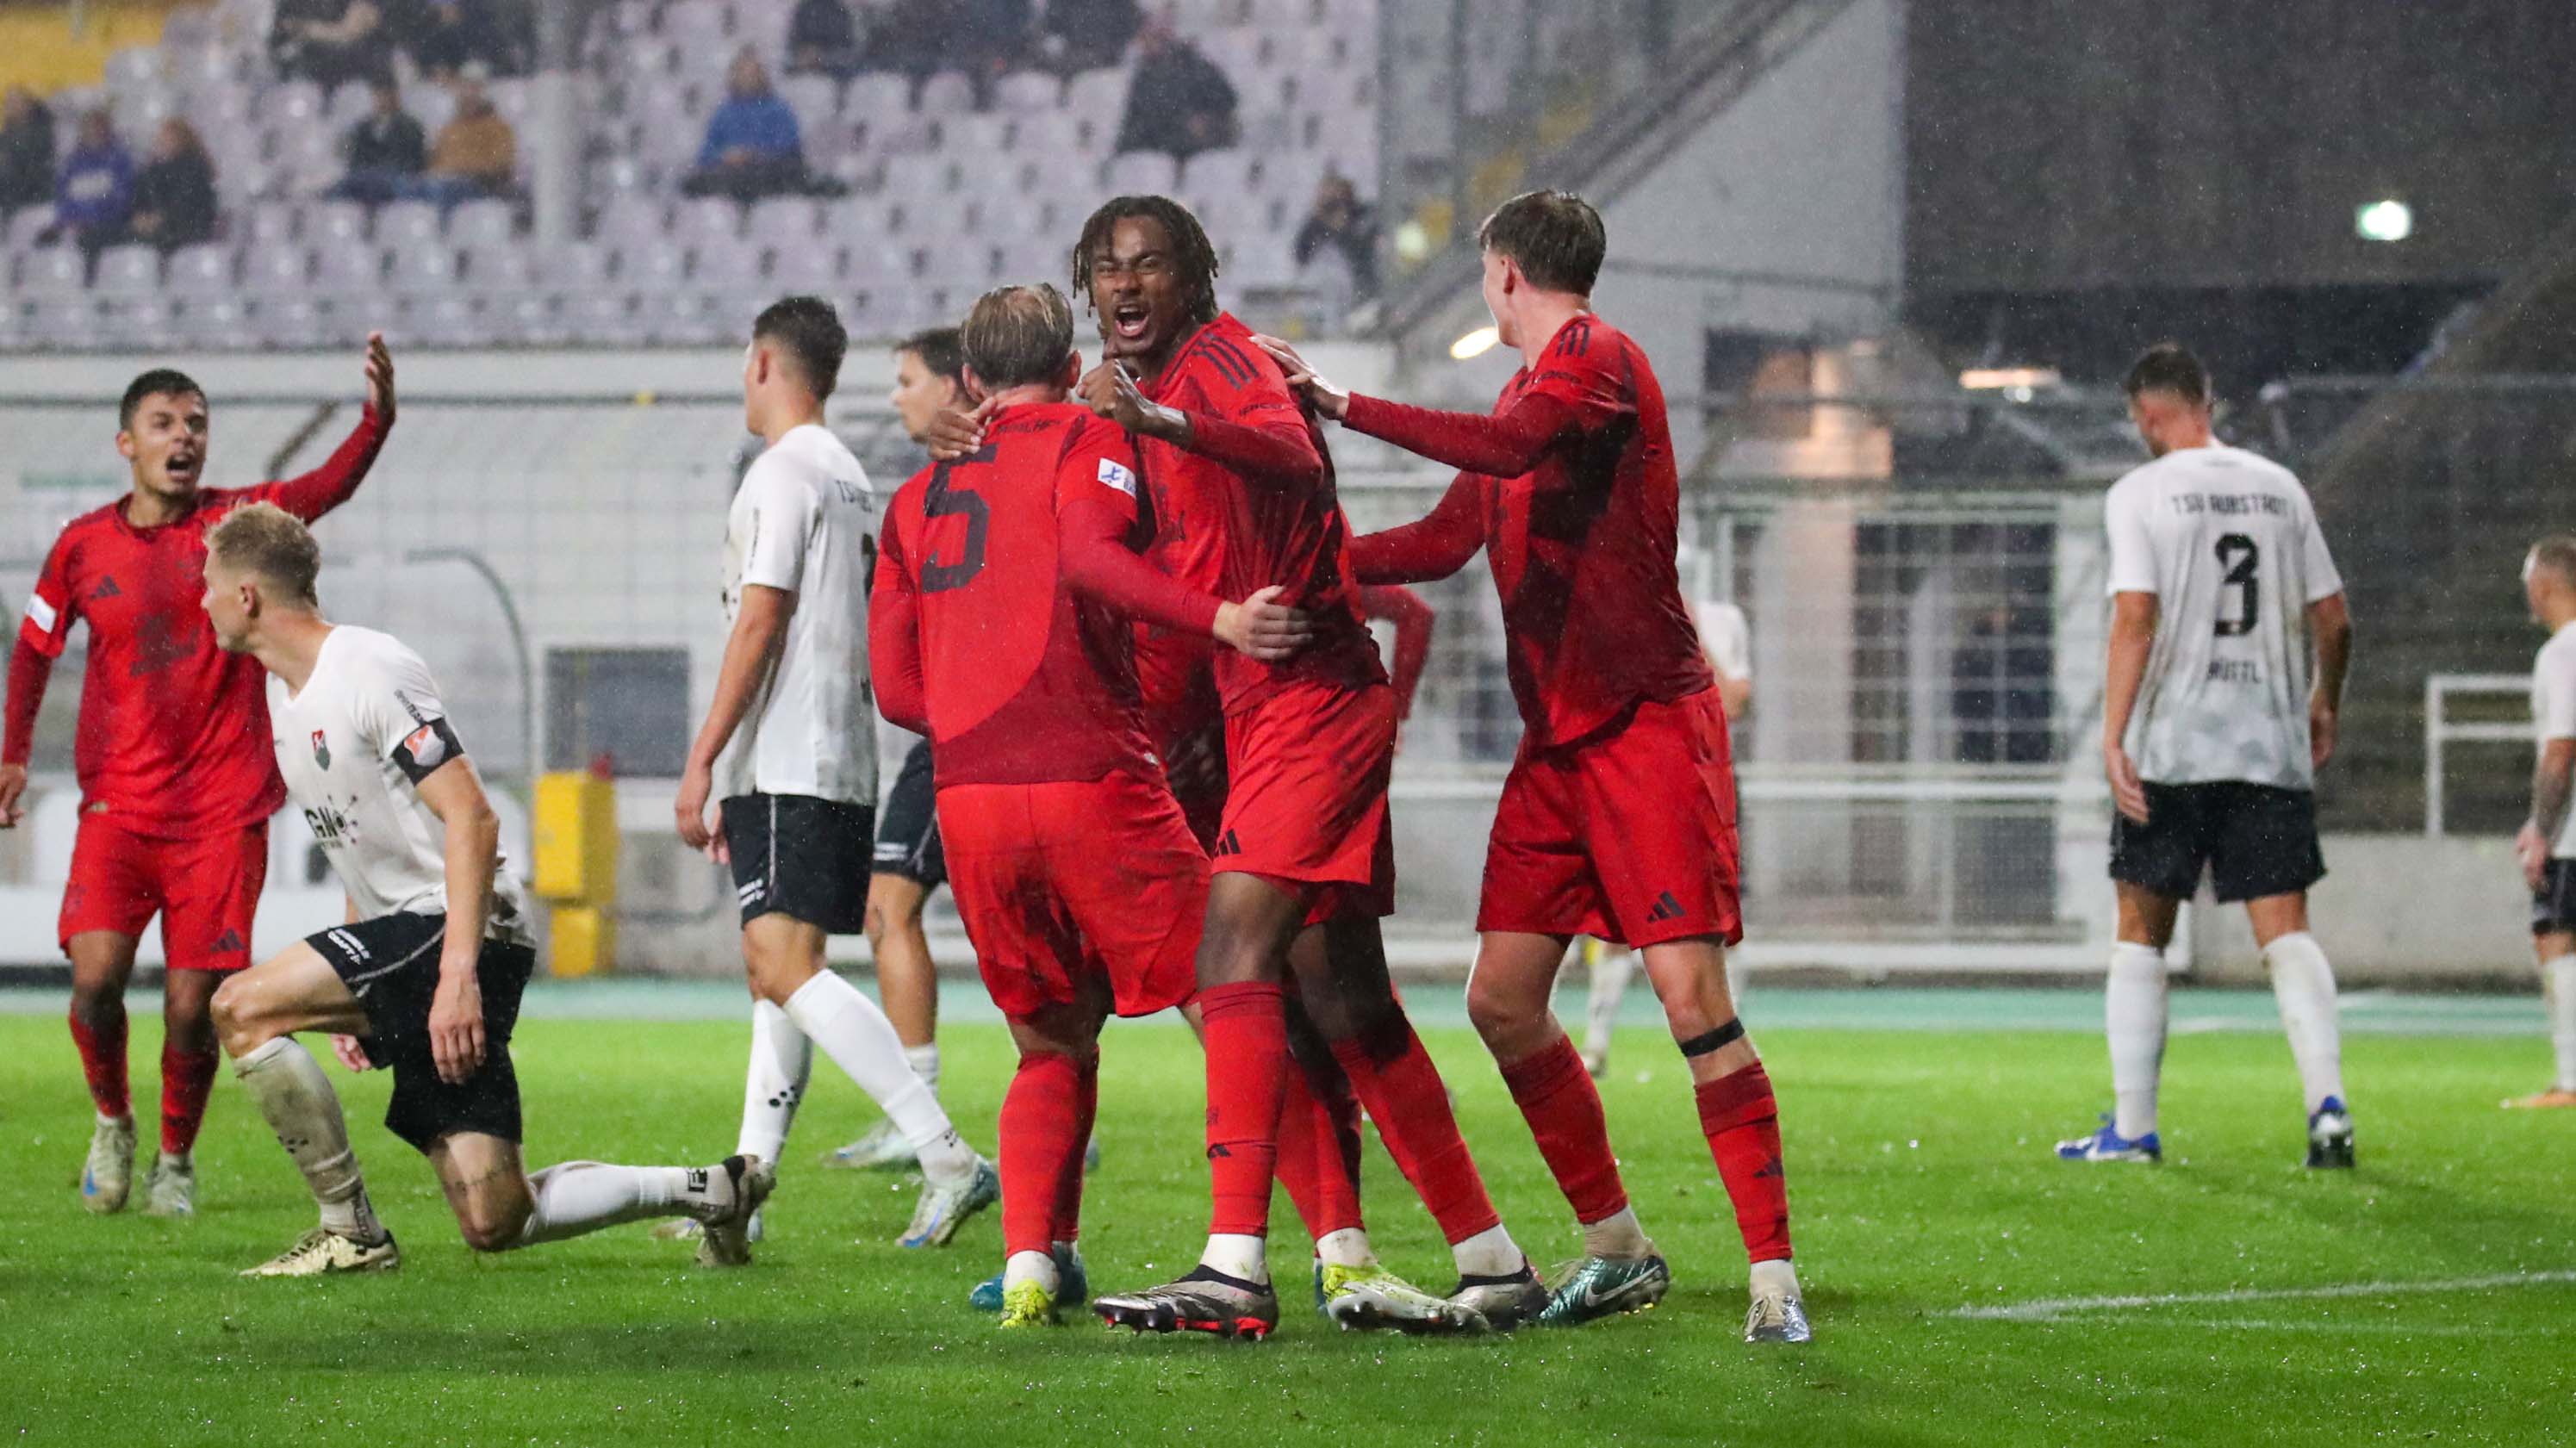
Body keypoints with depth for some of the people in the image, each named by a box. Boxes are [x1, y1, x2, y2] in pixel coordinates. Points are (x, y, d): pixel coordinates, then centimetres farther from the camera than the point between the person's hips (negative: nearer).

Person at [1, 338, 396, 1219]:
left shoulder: (238, 521, -1)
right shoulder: (84, 545, 3)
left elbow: (332, 485, -17)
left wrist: (378, 418, -35)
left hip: (223, 813, -1)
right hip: (119, 806, 1)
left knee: (192, 1005, -5)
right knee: (96, 975, -15)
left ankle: (176, 1159, 20)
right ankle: (112, 1124, 13)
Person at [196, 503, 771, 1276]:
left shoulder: (370, 671, -13)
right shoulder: (286, 690, 16)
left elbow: (471, 820, -19)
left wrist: (457, 975, -27)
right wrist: (349, 1003, 22)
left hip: (458, 929, -9)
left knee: (242, 1008, -19)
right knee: (493, 1223, 1)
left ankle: (349, 1232, -11)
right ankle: (710, 1192, 14)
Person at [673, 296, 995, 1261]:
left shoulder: (783, 474, -9)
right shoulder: (853, 481, 19)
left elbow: (760, 624, -15)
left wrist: (701, 762, -13)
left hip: (784, 763, -10)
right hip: (843, 765, 10)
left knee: (787, 967, -16)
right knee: (776, 971, 11)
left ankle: (948, 1158, -26)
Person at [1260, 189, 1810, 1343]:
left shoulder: (1597, 356, -8)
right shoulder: (1529, 388, 21)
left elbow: (1513, 447, -28)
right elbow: (1444, 542, 25)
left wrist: (1344, 407, -27)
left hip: (1648, 726, -9)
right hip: (1557, 740, 9)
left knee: (1693, 999, -15)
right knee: (1502, 999, 5)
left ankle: (1773, 1277, -14)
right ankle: (1618, 1250, 16)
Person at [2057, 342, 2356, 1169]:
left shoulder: (2142, 494, -4)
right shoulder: (2279, 488, 9)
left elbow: (2135, 618, -14)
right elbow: (2332, 620, 12)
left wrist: (2113, 737, -16)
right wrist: (2325, 704, 29)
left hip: (2170, 749, -3)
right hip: (2272, 744, 3)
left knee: (2141, 935, 8)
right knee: (2286, 931, 0)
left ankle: (2132, 1126, 7)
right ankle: (2328, 1103, -17)